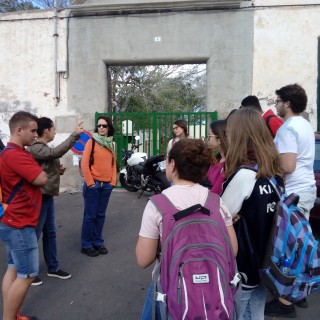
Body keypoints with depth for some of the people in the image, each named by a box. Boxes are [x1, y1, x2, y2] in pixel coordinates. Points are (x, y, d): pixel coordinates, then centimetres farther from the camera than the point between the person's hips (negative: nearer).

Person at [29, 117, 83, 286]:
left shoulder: (44, 148, 16)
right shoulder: (35, 148, -17)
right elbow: (57, 152, -35)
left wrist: (59, 170, 5)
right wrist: (75, 134, -35)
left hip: (47, 196, 10)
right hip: (39, 197, -10)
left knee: (50, 233, 16)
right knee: (35, 235, 2)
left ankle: (53, 268, 29)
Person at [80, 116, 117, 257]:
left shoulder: (112, 144, 11)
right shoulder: (91, 142, -6)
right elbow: (84, 164, -10)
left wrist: (113, 181, 5)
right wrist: (90, 183, -12)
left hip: (107, 185, 5)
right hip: (93, 184, -5)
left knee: (100, 215, 12)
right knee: (90, 215, 2)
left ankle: (98, 242, 25)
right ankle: (86, 245, 14)